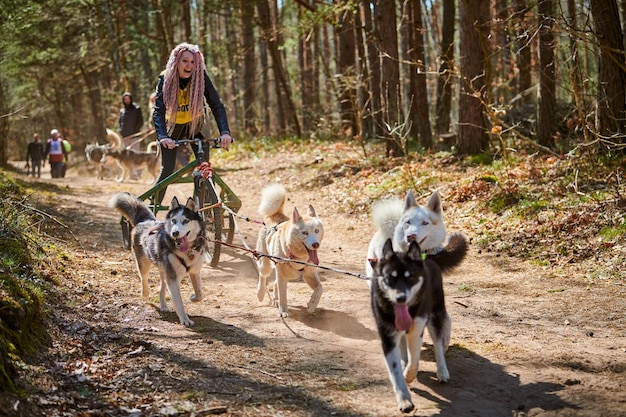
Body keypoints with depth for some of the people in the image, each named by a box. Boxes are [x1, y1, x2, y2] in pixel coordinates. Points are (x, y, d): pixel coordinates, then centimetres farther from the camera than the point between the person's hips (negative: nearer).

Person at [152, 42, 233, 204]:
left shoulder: (201, 77, -21)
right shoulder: (165, 79, -22)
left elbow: (216, 105, -25)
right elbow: (158, 111, -29)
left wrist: (225, 132, -40)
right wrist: (162, 136, -46)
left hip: (194, 125, 1)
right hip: (173, 127, -1)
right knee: (167, 171, -6)